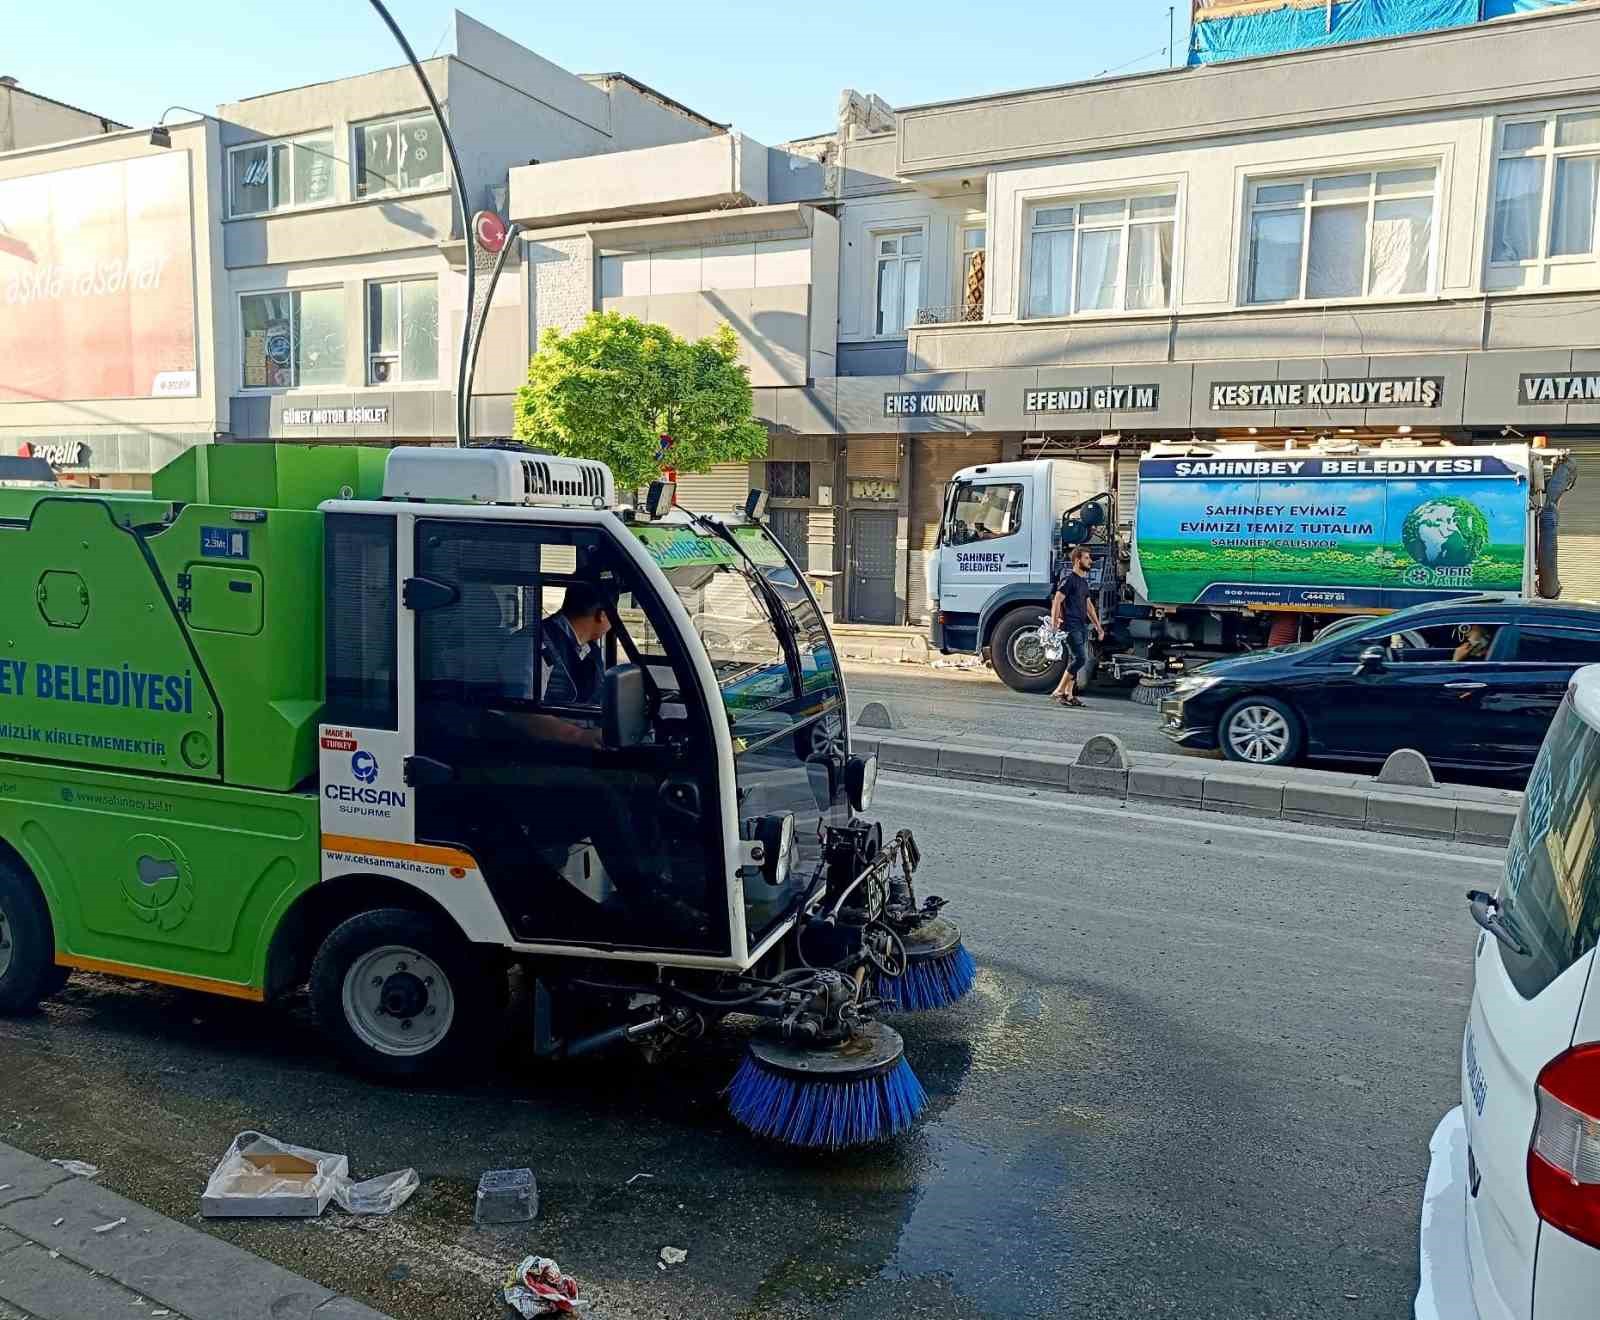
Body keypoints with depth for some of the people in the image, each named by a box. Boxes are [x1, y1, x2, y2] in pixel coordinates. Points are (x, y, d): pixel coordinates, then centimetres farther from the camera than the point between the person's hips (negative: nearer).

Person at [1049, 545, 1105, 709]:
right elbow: (1056, 601, -15)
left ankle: (1069, 695, 12)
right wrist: (1054, 624, -22)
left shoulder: (1084, 581, 19)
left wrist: (1098, 626, 22)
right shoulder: (1068, 579, -8)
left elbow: (1089, 605, 25)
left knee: (1074, 660, 8)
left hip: (1083, 626, 9)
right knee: (1081, 658, -14)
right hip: (1071, 626, -9)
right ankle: (1059, 691, -8)